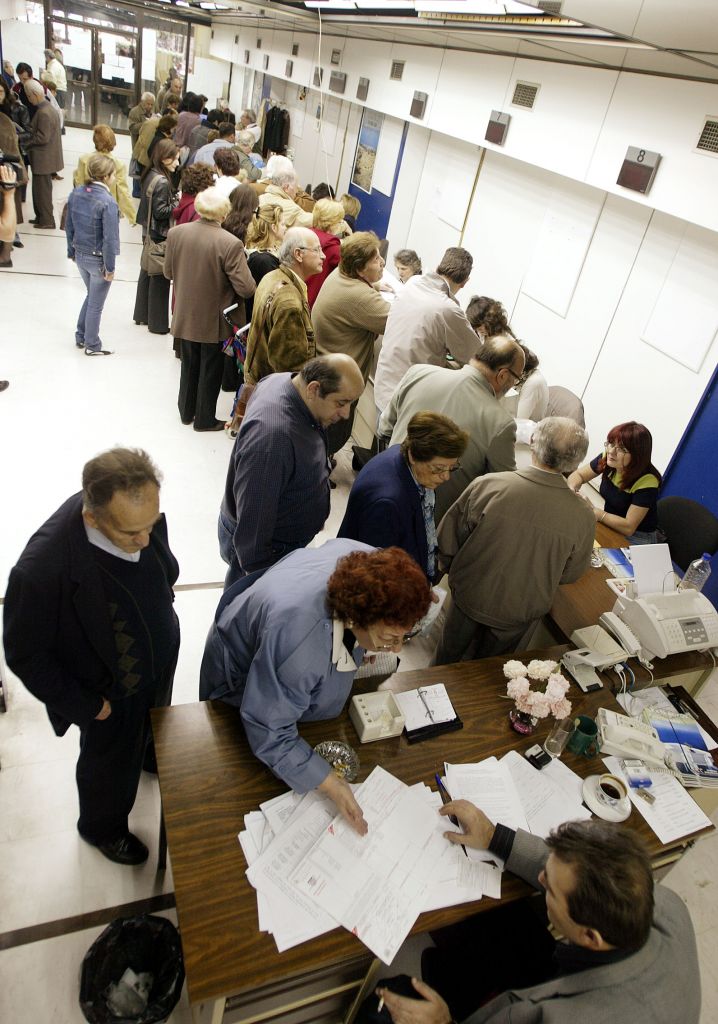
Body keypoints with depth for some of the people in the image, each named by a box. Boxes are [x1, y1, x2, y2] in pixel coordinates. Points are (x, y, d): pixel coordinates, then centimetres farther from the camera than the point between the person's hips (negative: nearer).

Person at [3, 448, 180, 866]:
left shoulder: (139, 511, -26)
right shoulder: (42, 569, -42)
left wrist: (165, 624, 6)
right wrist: (84, 706, -17)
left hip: (160, 659, 5)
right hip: (109, 692, -5)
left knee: (153, 726, 35)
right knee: (112, 764, 24)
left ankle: (149, 754, 70)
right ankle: (102, 828, 56)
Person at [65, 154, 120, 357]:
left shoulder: (76, 193, -2)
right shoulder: (107, 202, -24)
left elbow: (69, 226, 6)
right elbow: (110, 238, -22)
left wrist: (72, 252, 17)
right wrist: (110, 267, -14)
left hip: (80, 255, 7)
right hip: (98, 260, -7)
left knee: (91, 295, 27)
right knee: (96, 303, 10)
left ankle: (81, 336, 35)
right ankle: (92, 346, 23)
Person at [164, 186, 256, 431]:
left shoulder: (176, 233, -10)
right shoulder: (231, 244, -24)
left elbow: (168, 272, 3)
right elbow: (246, 288, -22)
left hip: (185, 317, 4)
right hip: (214, 320, -4)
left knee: (189, 365, 23)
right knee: (210, 370, 14)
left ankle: (186, 411, 37)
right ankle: (204, 419, 26)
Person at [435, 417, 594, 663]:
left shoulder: (486, 486, -29)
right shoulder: (582, 518, -25)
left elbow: (447, 540, -15)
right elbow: (570, 575, -7)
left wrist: (452, 569, 6)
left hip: (468, 594, 0)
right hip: (519, 613, 1)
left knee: (449, 656, 30)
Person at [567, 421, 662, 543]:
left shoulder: (646, 481, -25)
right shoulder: (607, 458, -10)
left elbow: (628, 527, -25)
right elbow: (578, 475, 4)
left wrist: (593, 511, -28)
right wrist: (572, 490, -18)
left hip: (637, 538, -6)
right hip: (609, 526, 6)